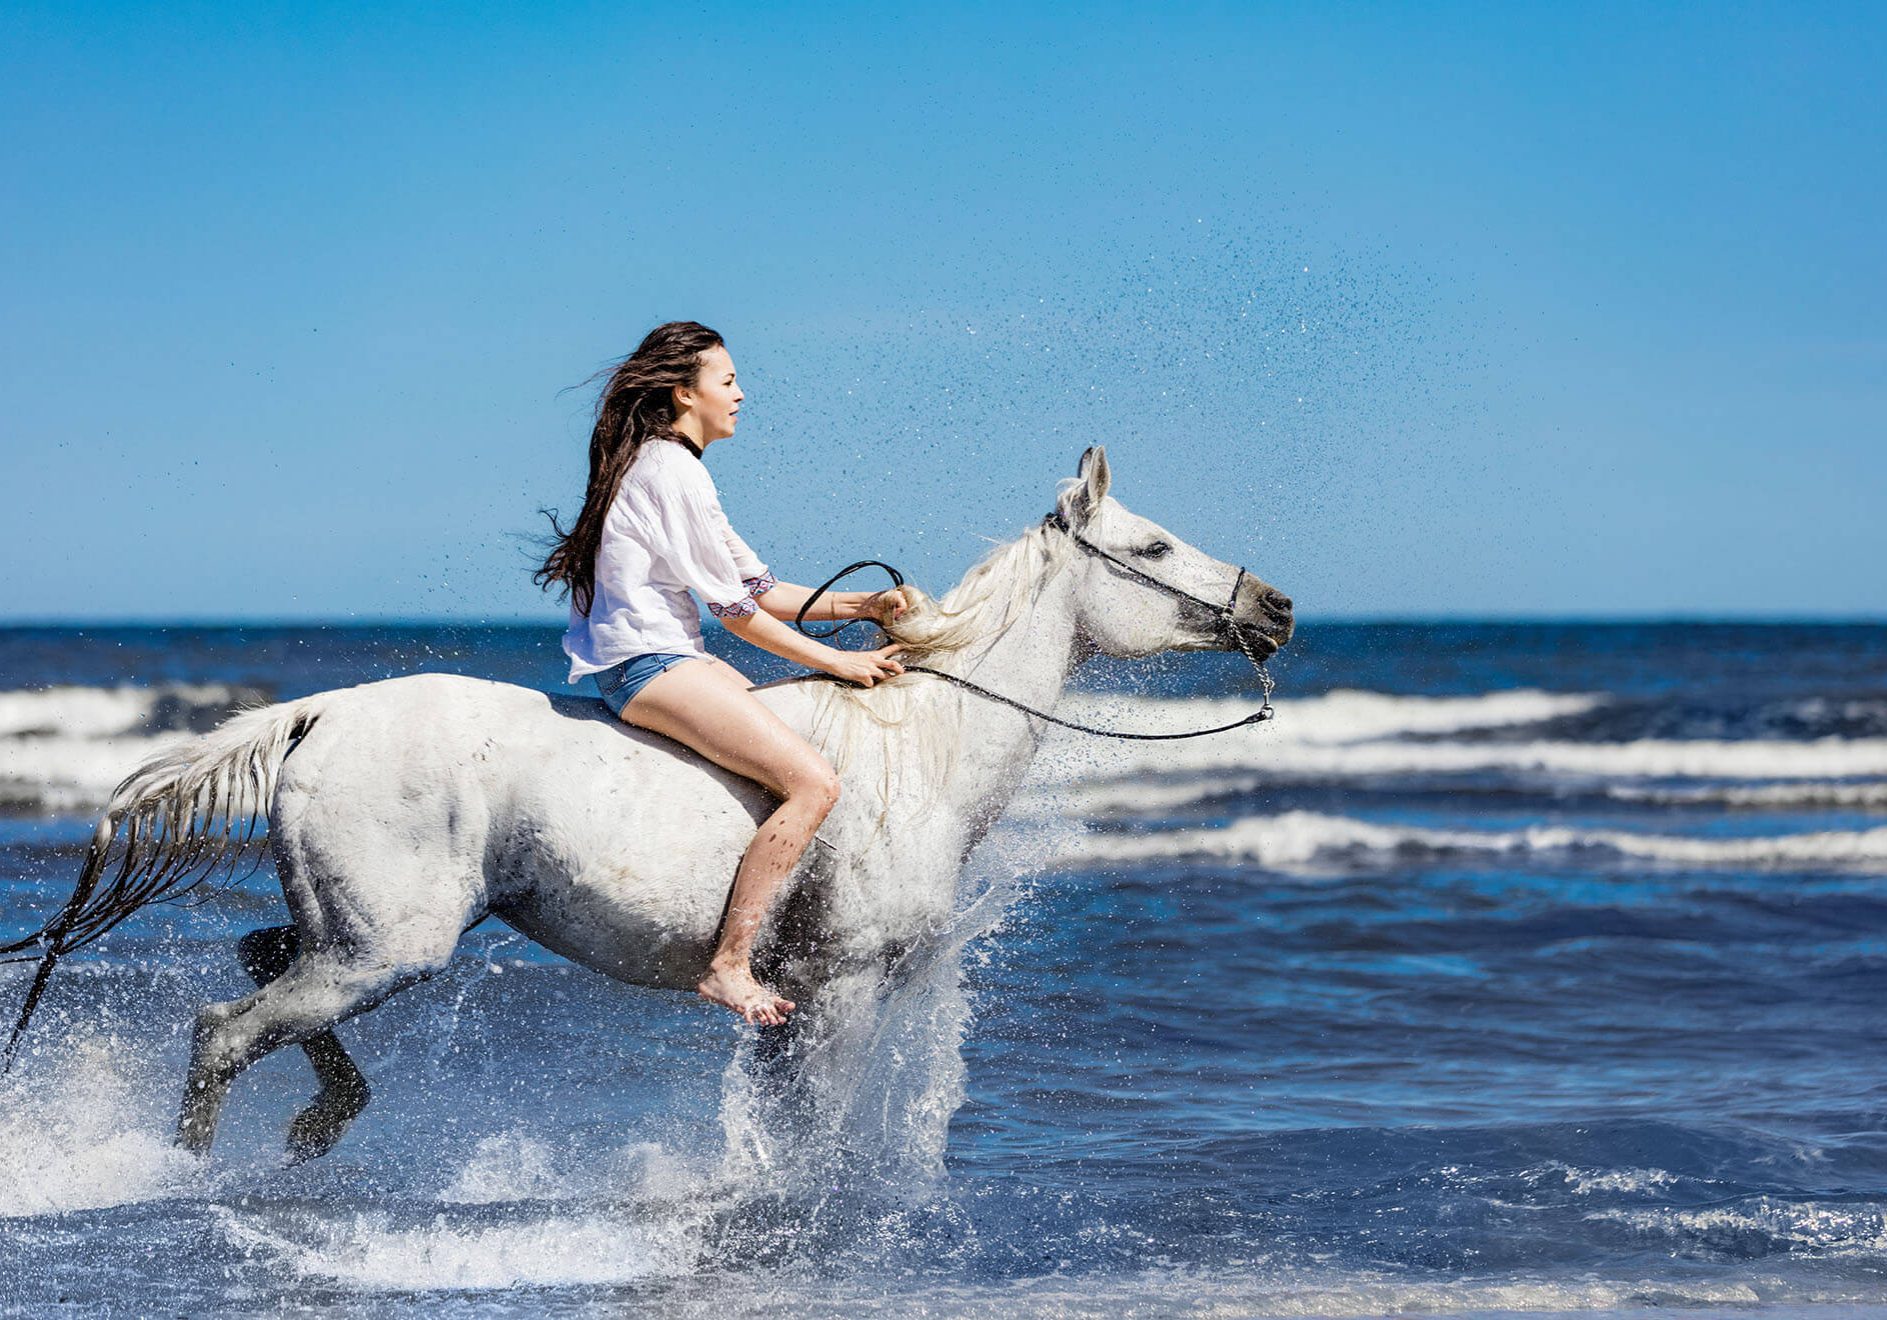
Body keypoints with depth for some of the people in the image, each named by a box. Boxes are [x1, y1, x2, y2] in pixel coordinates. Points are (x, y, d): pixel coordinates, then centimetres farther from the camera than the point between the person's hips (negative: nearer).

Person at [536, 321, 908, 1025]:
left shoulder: (666, 466, 21)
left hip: (669, 659, 11)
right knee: (813, 782, -22)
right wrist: (838, 662, -5)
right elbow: (736, 610, -11)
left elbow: (760, 588, 18)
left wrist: (861, 604, 8)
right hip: (647, 666, -11)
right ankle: (729, 966, -23)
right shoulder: (672, 470, -11)